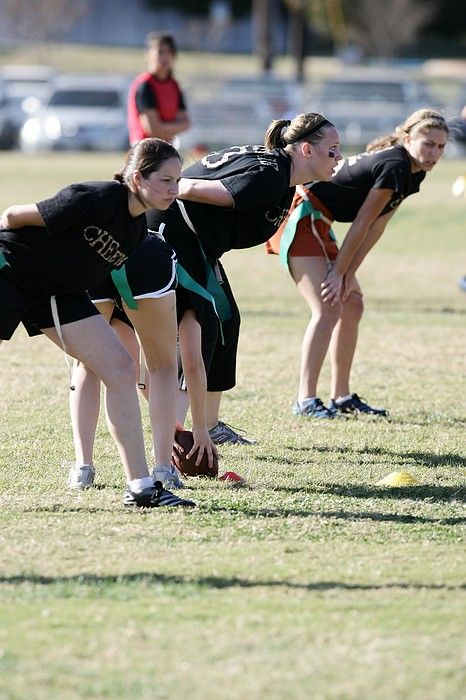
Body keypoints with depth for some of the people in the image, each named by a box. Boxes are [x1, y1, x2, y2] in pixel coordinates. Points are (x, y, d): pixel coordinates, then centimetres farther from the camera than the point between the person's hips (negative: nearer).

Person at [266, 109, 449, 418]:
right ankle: (306, 400, -18)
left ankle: (342, 397, 17)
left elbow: (377, 227, 4)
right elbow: (362, 223, -21)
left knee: (352, 304, 11)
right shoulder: (395, 167, -23)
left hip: (318, 225, 10)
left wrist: (348, 274, -2)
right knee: (328, 308, -17)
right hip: (302, 217, -10)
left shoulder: (413, 173, 6)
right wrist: (339, 273, -16)